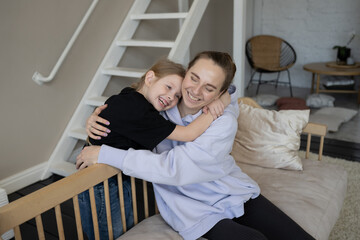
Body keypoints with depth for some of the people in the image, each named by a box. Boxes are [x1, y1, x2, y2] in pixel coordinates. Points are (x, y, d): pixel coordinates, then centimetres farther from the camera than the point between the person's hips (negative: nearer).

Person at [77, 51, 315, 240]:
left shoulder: (223, 122, -19)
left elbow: (173, 168, -28)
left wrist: (105, 154, -27)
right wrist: (99, 117, -12)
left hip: (236, 194, 1)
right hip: (200, 210, 0)